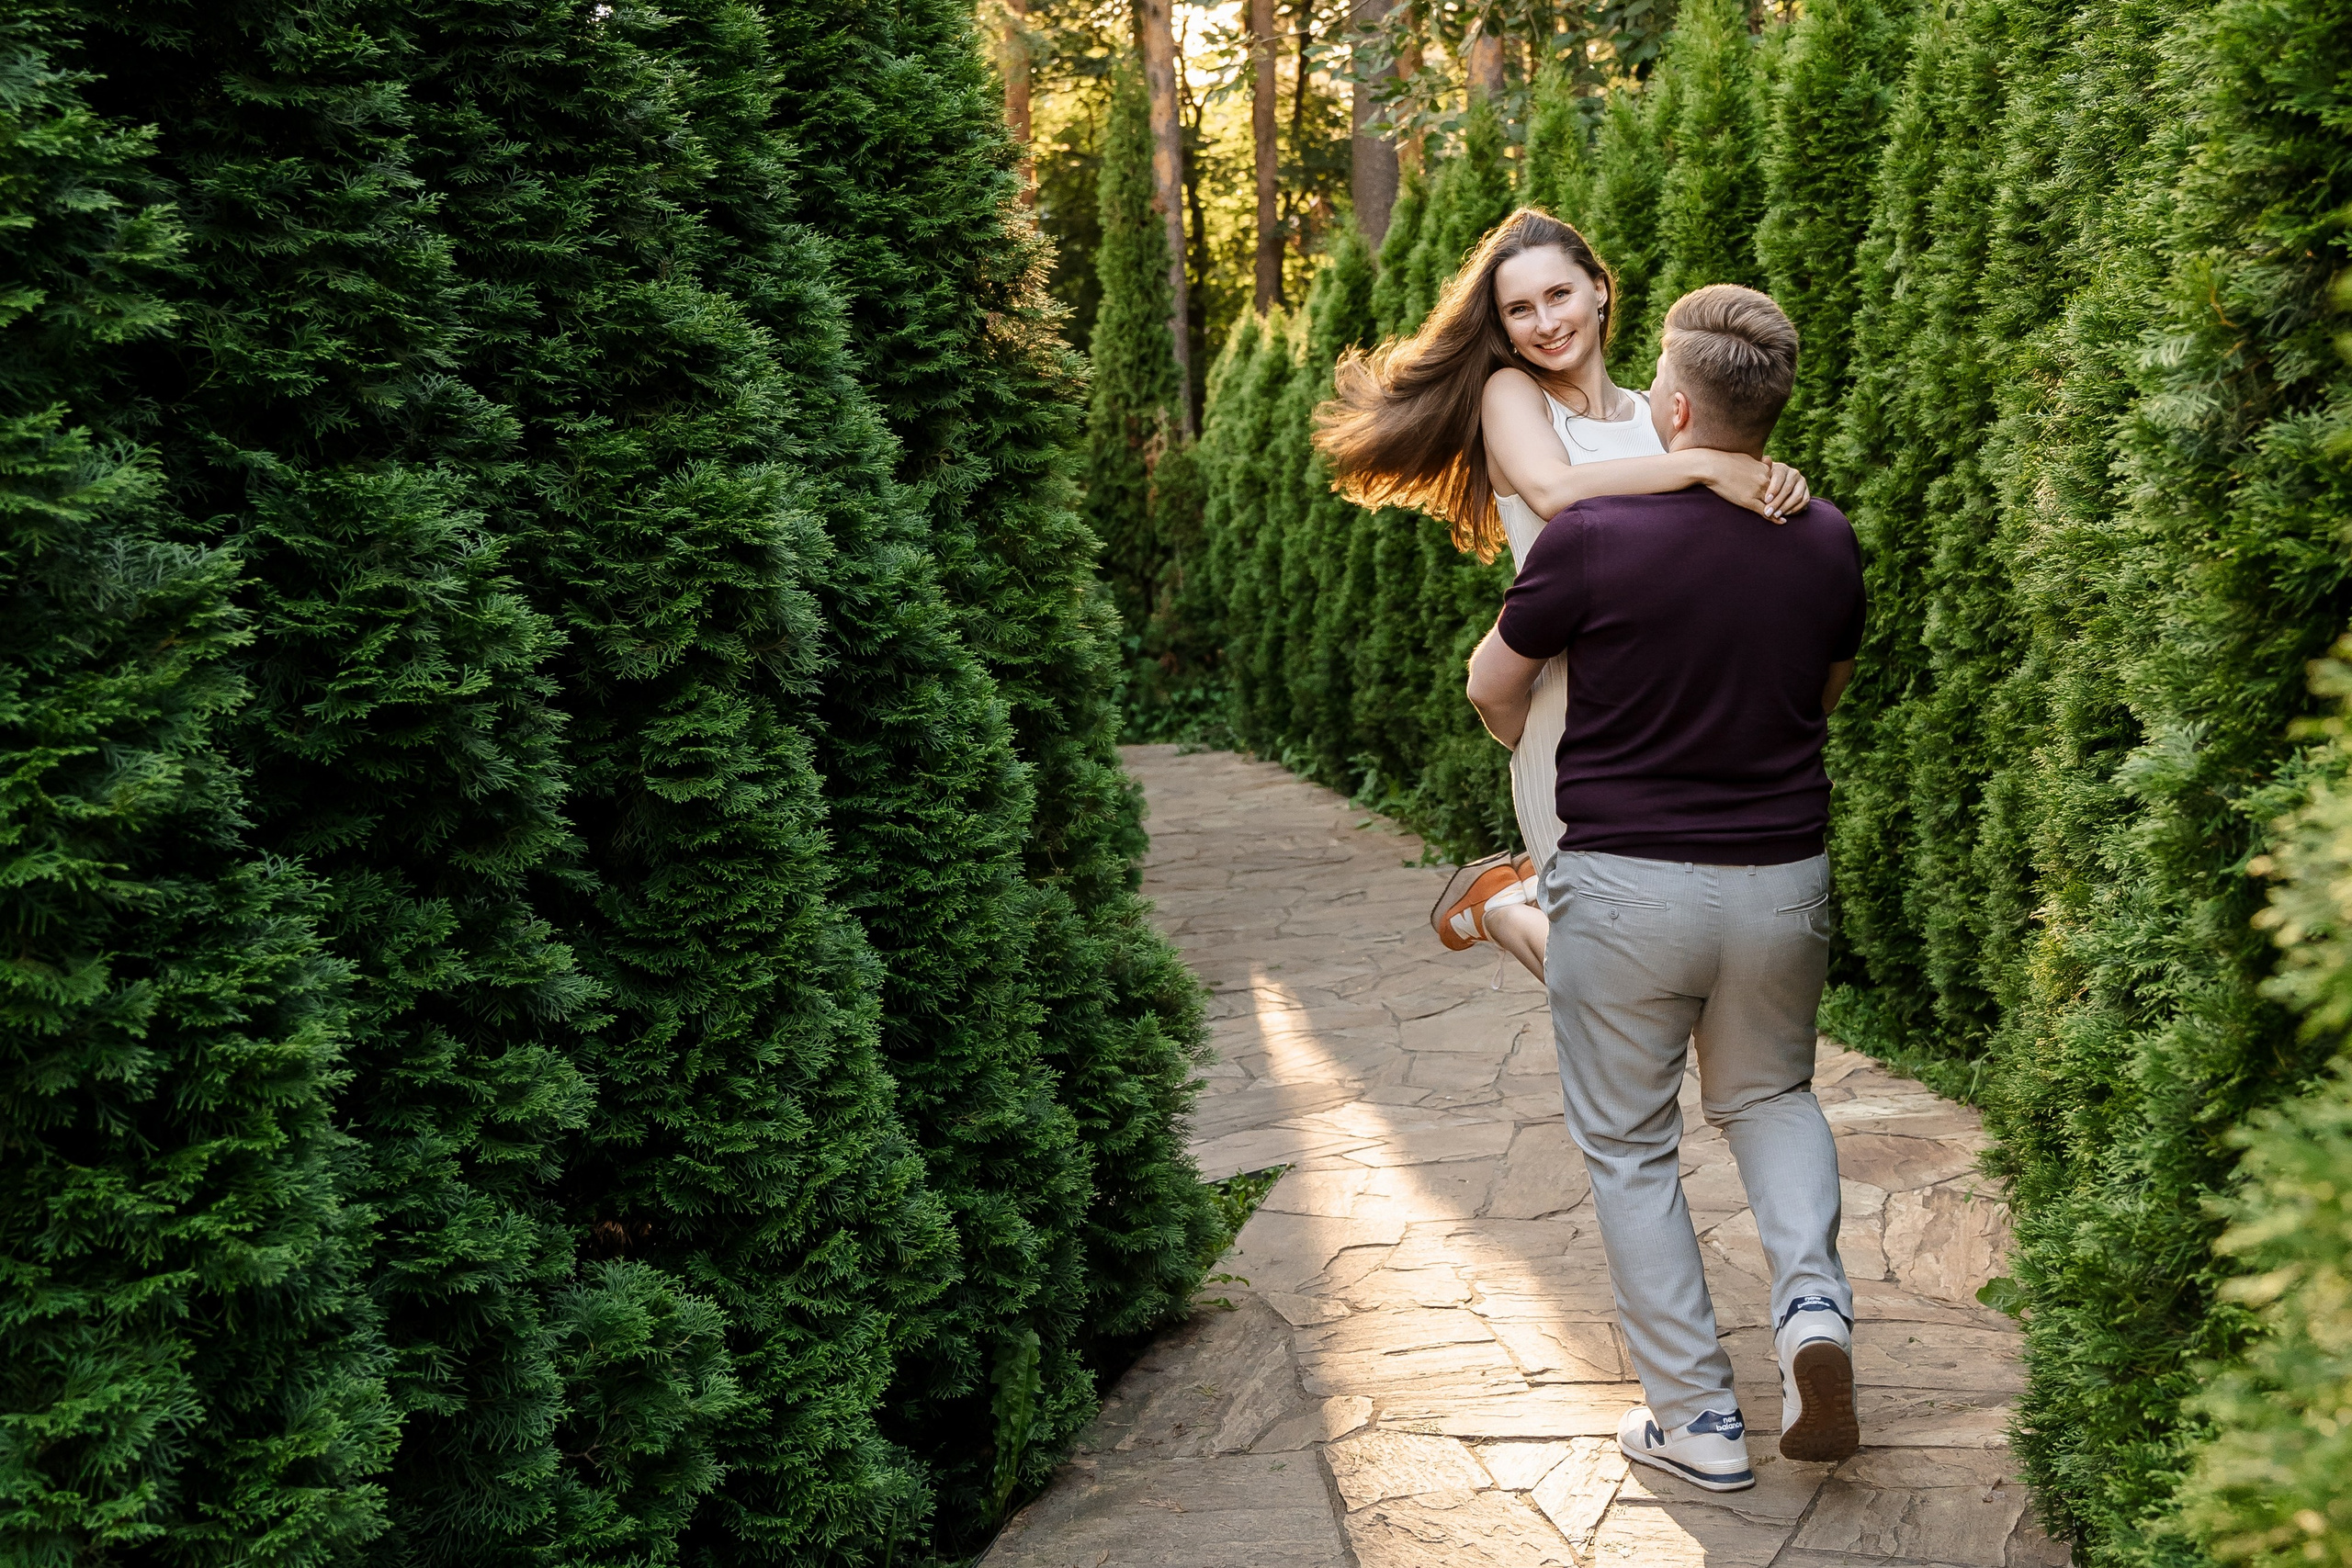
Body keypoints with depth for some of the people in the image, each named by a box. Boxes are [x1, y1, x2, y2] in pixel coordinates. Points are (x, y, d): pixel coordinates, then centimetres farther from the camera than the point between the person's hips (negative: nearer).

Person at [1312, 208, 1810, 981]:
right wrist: (1703, 463, -26)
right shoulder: (1510, 393, -2)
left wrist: (1772, 480, -19)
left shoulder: (1652, 416, 11)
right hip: (1572, 717, -5)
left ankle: (1533, 886, 32)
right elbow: (1552, 489, -24)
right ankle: (1504, 904, 25)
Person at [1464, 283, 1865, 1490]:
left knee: (1629, 1146, 12)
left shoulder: (1591, 538, -16)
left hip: (1626, 882, -4)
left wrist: (1533, 745, 22)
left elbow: (1491, 690, -1)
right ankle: (1814, 1306, 3)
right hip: (1782, 879, 4)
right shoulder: (1825, 544, -3)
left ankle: (1696, 1419, 14)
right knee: (1770, 1096, 27)